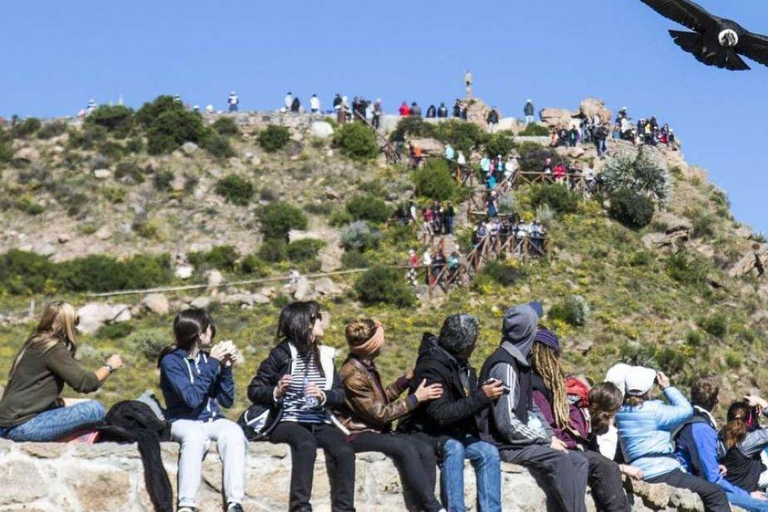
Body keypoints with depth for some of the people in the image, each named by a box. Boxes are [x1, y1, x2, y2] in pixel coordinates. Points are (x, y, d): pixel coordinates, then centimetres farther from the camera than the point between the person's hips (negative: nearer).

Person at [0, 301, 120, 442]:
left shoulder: (34, 344, 15)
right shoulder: (54, 349, -11)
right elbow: (84, 383, -13)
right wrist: (109, 367, 3)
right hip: (22, 427, -9)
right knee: (95, 410, -16)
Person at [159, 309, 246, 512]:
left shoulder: (208, 358, 10)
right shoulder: (172, 361, -4)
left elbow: (227, 401, 9)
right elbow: (192, 398, -17)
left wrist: (226, 368, -2)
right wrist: (212, 364, -15)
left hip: (212, 420, 4)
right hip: (184, 422, -4)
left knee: (233, 432, -30)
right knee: (195, 435, -38)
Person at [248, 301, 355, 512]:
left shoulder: (324, 356, 14)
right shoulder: (282, 354, -1)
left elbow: (341, 395, 11)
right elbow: (253, 390, 1)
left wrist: (323, 396, -10)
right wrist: (276, 392, -19)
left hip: (320, 423, 4)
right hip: (288, 421, -4)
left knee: (345, 451, -25)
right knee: (307, 443, -36)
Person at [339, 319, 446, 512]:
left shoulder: (366, 366, 11)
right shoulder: (353, 374, -17)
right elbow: (380, 413, -16)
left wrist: (407, 379, 10)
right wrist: (416, 398, -11)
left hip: (375, 430, 8)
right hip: (358, 434, -8)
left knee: (426, 449, -15)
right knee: (405, 448, -31)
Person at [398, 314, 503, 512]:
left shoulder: (461, 364, 9)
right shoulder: (431, 367, -18)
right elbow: (441, 414, -27)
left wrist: (486, 392, 1)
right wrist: (482, 397, -26)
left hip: (456, 433, 7)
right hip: (426, 433, -7)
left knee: (489, 451, -18)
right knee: (453, 447, -36)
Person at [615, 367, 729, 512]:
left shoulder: (622, 412, 6)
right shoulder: (654, 410, -14)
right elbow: (686, 410, -2)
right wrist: (667, 387, 5)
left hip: (642, 475, 9)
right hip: (662, 474, -9)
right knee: (716, 493, -4)